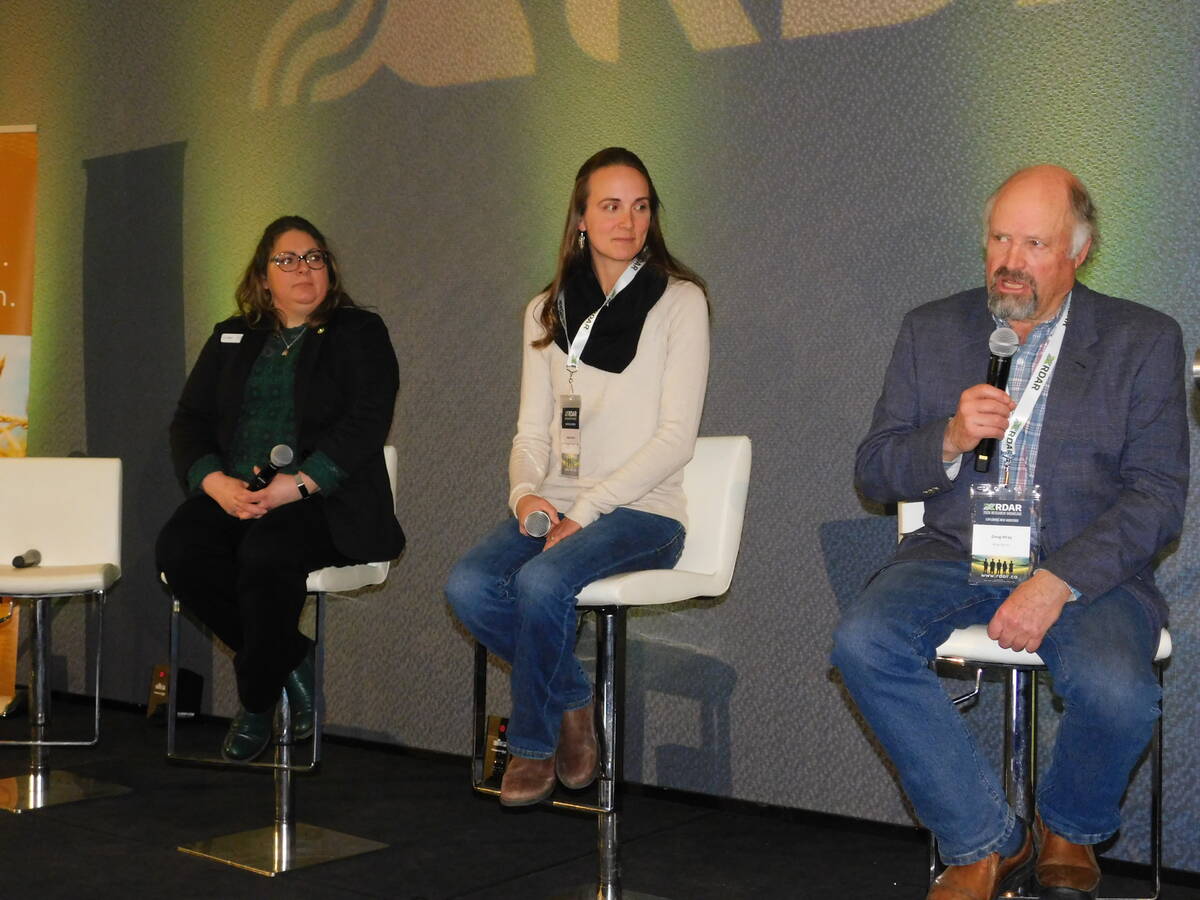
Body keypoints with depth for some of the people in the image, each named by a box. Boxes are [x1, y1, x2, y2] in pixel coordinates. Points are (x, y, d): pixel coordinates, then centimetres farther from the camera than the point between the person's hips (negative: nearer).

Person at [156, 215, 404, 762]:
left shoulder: (360, 333, 9)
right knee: (177, 549, -26)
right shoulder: (232, 338, 22)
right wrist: (214, 480, -8)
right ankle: (291, 659, -9)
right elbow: (189, 420, 14)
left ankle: (257, 701, -14)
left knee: (266, 550, -35)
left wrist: (298, 484, -19)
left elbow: (366, 423, -6)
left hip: (325, 501, -4)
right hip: (233, 495, 5)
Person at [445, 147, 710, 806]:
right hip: (556, 508, 4)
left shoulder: (679, 301, 1)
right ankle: (573, 701, -1)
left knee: (541, 581, -33)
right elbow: (532, 430, 13)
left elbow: (675, 437, -7)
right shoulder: (548, 311, 16)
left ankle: (532, 742, -8)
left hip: (643, 511, -4)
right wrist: (525, 492, -10)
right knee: (467, 585, -25)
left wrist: (586, 510, -16)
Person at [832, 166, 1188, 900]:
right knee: (863, 640, -27)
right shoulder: (932, 331, 12)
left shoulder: (1143, 340, 5)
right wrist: (950, 441, -12)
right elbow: (874, 473, 10)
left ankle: (1068, 832, 5)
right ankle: (985, 840, -8)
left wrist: (1056, 583, -17)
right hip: (957, 552, 2)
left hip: (1084, 564, -2)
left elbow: (1158, 495, -3)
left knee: (1117, 690, -31)